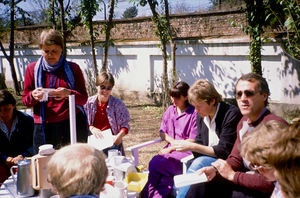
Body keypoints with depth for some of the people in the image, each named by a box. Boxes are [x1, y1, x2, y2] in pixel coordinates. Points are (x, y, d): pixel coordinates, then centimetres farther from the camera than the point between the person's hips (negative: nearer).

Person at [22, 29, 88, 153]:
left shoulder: (73, 68, 7)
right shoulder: (32, 69, 9)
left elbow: (83, 99, 3)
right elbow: (25, 100, 11)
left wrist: (69, 94, -17)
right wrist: (33, 96, -12)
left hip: (73, 125, 0)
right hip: (44, 128, 1)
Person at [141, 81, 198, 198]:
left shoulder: (193, 113, -5)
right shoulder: (170, 110, 16)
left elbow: (193, 141, -8)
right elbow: (162, 133, 18)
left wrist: (171, 148, -10)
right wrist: (173, 141, -3)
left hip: (186, 151, -5)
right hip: (170, 149, 6)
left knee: (157, 164, -29)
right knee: (154, 161, -27)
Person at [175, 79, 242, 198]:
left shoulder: (232, 114, -16)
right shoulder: (201, 115, 7)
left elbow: (224, 151, -18)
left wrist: (193, 147, -20)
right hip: (207, 159, 6)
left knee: (199, 162, -32)